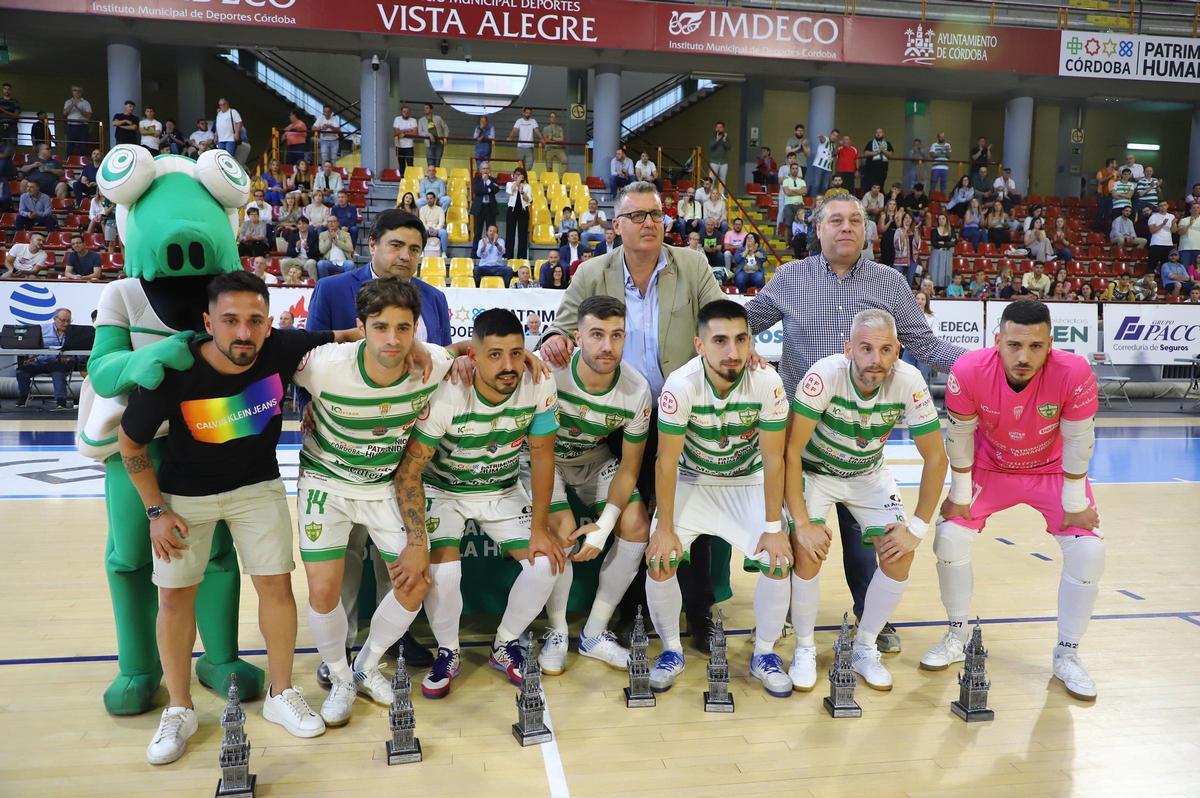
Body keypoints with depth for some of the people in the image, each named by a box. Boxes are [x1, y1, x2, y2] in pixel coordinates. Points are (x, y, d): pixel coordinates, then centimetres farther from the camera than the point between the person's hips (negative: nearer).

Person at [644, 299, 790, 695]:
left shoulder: (768, 383, -24)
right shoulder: (681, 385, -27)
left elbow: (773, 459, -15)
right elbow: (667, 461, -20)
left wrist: (773, 527, -15)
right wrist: (664, 529, -18)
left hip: (748, 483, 1)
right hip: (691, 481, -1)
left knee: (779, 561, -16)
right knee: (659, 561, -18)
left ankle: (764, 654, 9)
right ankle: (672, 651, 8)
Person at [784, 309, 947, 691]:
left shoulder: (909, 381, -25)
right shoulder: (825, 374, -32)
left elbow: (935, 458, -14)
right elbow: (791, 451, -27)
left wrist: (917, 528, -16)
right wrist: (801, 522, -29)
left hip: (869, 474, 3)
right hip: (814, 470, -3)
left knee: (901, 555, -11)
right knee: (809, 554, -21)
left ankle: (865, 649, 11)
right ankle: (804, 649, 3)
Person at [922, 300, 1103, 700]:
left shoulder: (1075, 374, -35)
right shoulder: (969, 371, -33)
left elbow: (1078, 441, -20)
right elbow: (960, 435, -17)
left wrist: (1075, 504, -11)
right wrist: (960, 495, -9)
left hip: (1053, 470, 0)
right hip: (990, 467, 1)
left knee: (1088, 551, -11)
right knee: (950, 537, -10)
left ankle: (1067, 656, 11)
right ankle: (957, 637, 14)